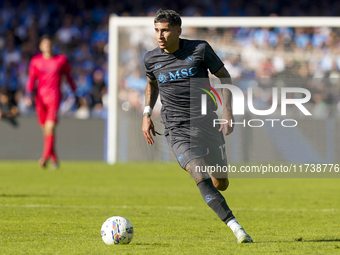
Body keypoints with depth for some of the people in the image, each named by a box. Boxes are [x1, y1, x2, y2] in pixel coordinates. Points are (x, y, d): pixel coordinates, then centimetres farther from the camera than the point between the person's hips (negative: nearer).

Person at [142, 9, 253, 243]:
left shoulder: (200, 49, -5)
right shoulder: (152, 59, 2)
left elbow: (224, 77, 5)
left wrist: (228, 111, -5)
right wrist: (147, 114, 12)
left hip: (207, 124, 1)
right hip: (178, 130, -1)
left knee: (221, 184, 6)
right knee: (201, 178, -23)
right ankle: (236, 229, -27)